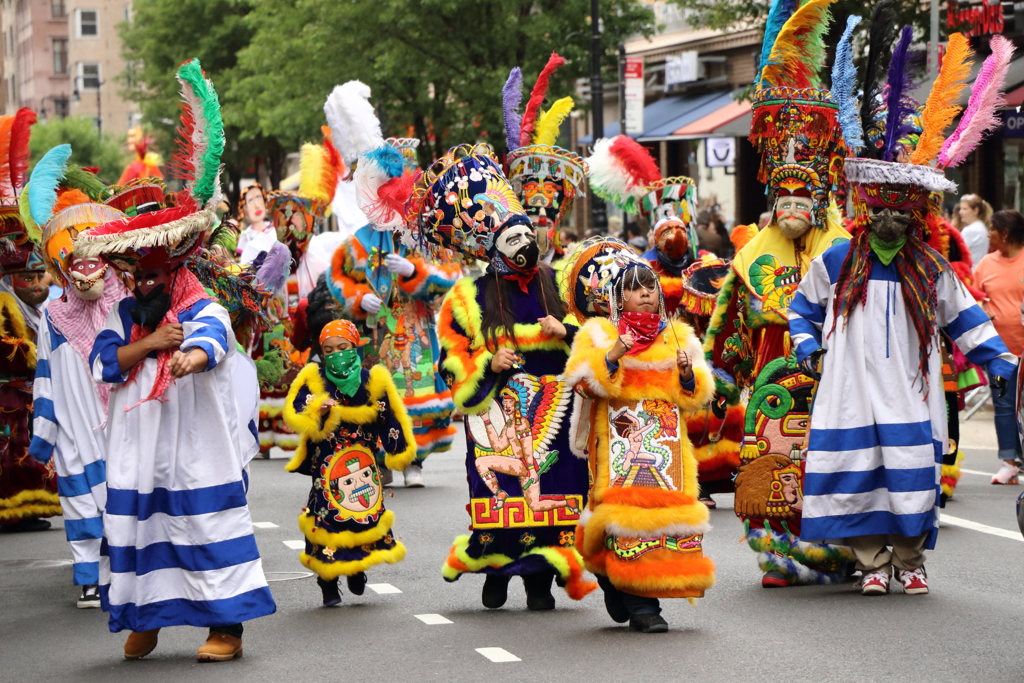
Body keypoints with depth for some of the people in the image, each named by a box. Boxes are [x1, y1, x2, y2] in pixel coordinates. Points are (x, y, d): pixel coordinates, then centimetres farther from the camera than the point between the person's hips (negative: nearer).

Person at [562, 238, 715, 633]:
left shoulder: (678, 336, 16)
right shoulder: (597, 334, 6)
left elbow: (696, 396, 13)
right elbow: (582, 380, -7)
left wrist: (688, 375, -8)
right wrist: (613, 356, -18)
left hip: (666, 436, 4)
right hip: (620, 436, -4)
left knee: (669, 506, -4)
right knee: (629, 509, -12)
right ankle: (640, 605, -10)